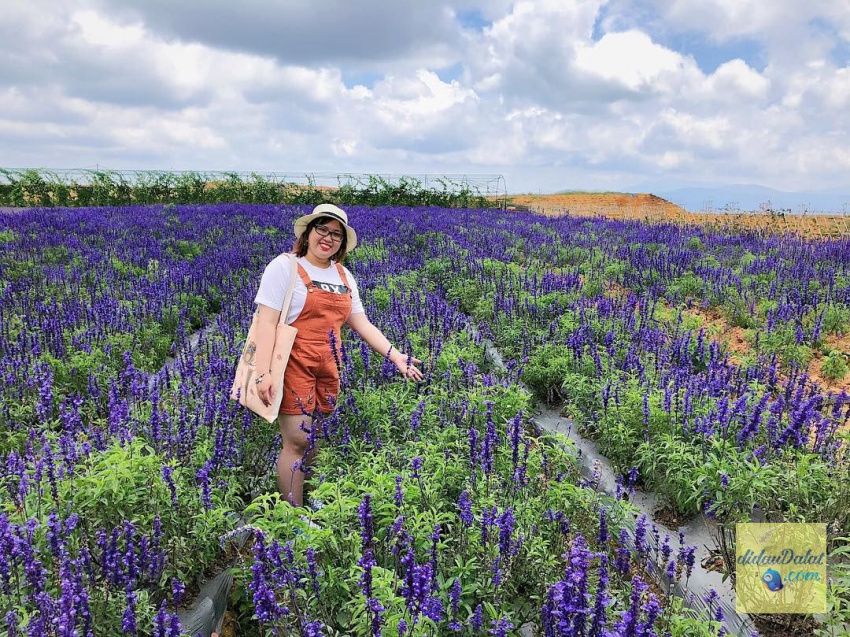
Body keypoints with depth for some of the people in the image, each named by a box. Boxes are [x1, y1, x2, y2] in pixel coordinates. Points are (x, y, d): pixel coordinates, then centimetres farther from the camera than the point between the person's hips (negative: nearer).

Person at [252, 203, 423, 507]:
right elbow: (267, 321, -12)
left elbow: (362, 323, 12)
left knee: (312, 440, 12)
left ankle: (304, 502, 28)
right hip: (294, 364, -6)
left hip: (327, 368, 6)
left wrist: (395, 355, 0)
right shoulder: (285, 266, -6)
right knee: (297, 442, -5)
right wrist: (263, 373, -21)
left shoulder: (344, 276, 13)